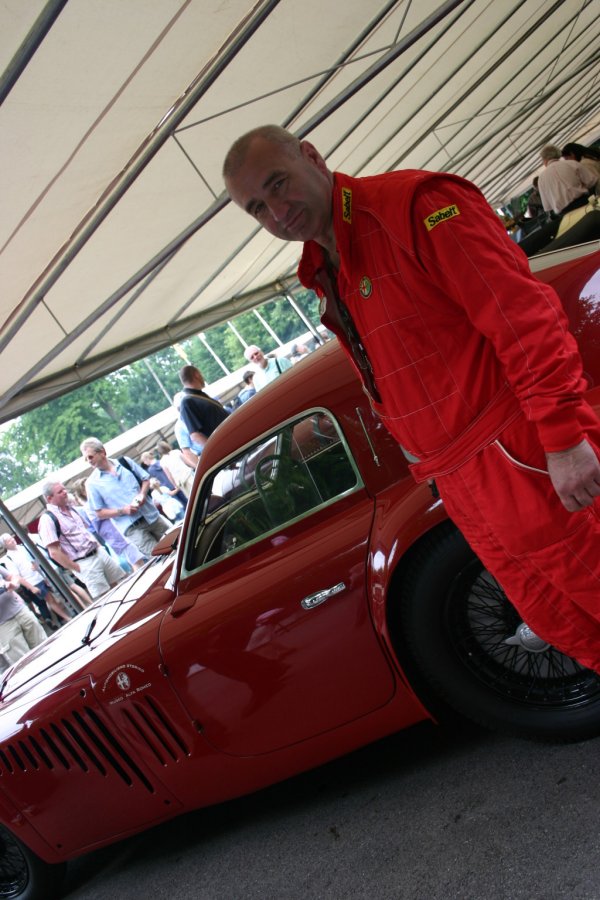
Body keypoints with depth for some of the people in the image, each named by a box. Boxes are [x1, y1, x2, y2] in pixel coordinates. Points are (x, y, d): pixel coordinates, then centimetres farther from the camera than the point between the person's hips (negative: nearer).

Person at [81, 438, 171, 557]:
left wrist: (142, 494, -8)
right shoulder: (92, 483, -3)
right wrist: (123, 510, -15)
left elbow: (146, 480, 12)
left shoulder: (124, 461, 5)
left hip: (152, 515, 4)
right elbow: (99, 513, -2)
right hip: (131, 527, -4)